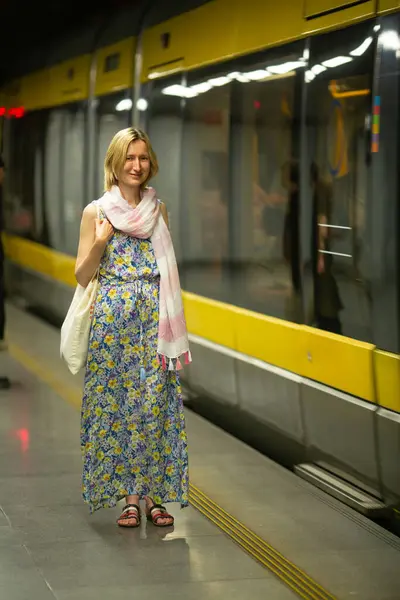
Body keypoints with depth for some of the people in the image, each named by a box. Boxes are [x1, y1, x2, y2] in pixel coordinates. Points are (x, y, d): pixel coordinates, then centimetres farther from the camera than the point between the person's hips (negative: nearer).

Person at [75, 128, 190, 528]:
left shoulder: (159, 209, 8)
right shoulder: (97, 212, 0)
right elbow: (82, 276, 1)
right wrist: (99, 244, -16)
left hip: (155, 318, 2)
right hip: (112, 319, -2)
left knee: (156, 404, 0)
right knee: (115, 404, 0)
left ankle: (155, 494, 9)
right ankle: (128, 496, 8)